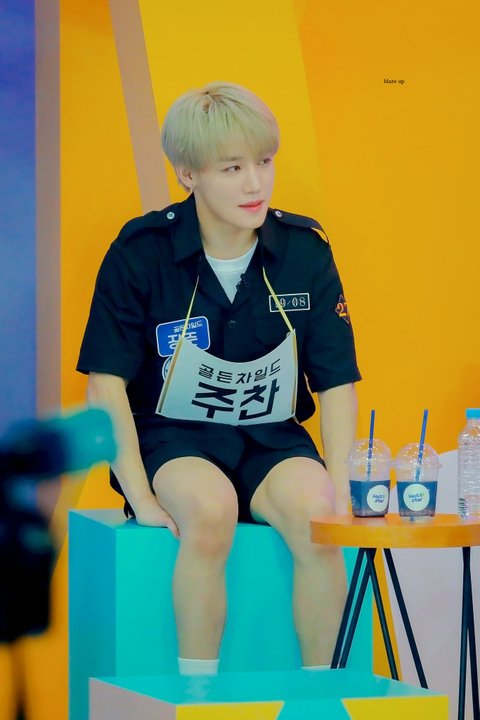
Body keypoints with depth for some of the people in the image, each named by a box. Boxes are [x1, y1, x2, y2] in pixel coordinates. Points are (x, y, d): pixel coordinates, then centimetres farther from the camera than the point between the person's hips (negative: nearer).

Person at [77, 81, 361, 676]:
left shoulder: (305, 252, -1)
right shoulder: (142, 252, -8)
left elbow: (337, 383, 4)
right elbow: (106, 383, -6)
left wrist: (337, 486, -9)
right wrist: (140, 494, -15)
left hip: (274, 438, 2)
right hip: (174, 437, -2)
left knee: (314, 516, -30)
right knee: (210, 509, -35)